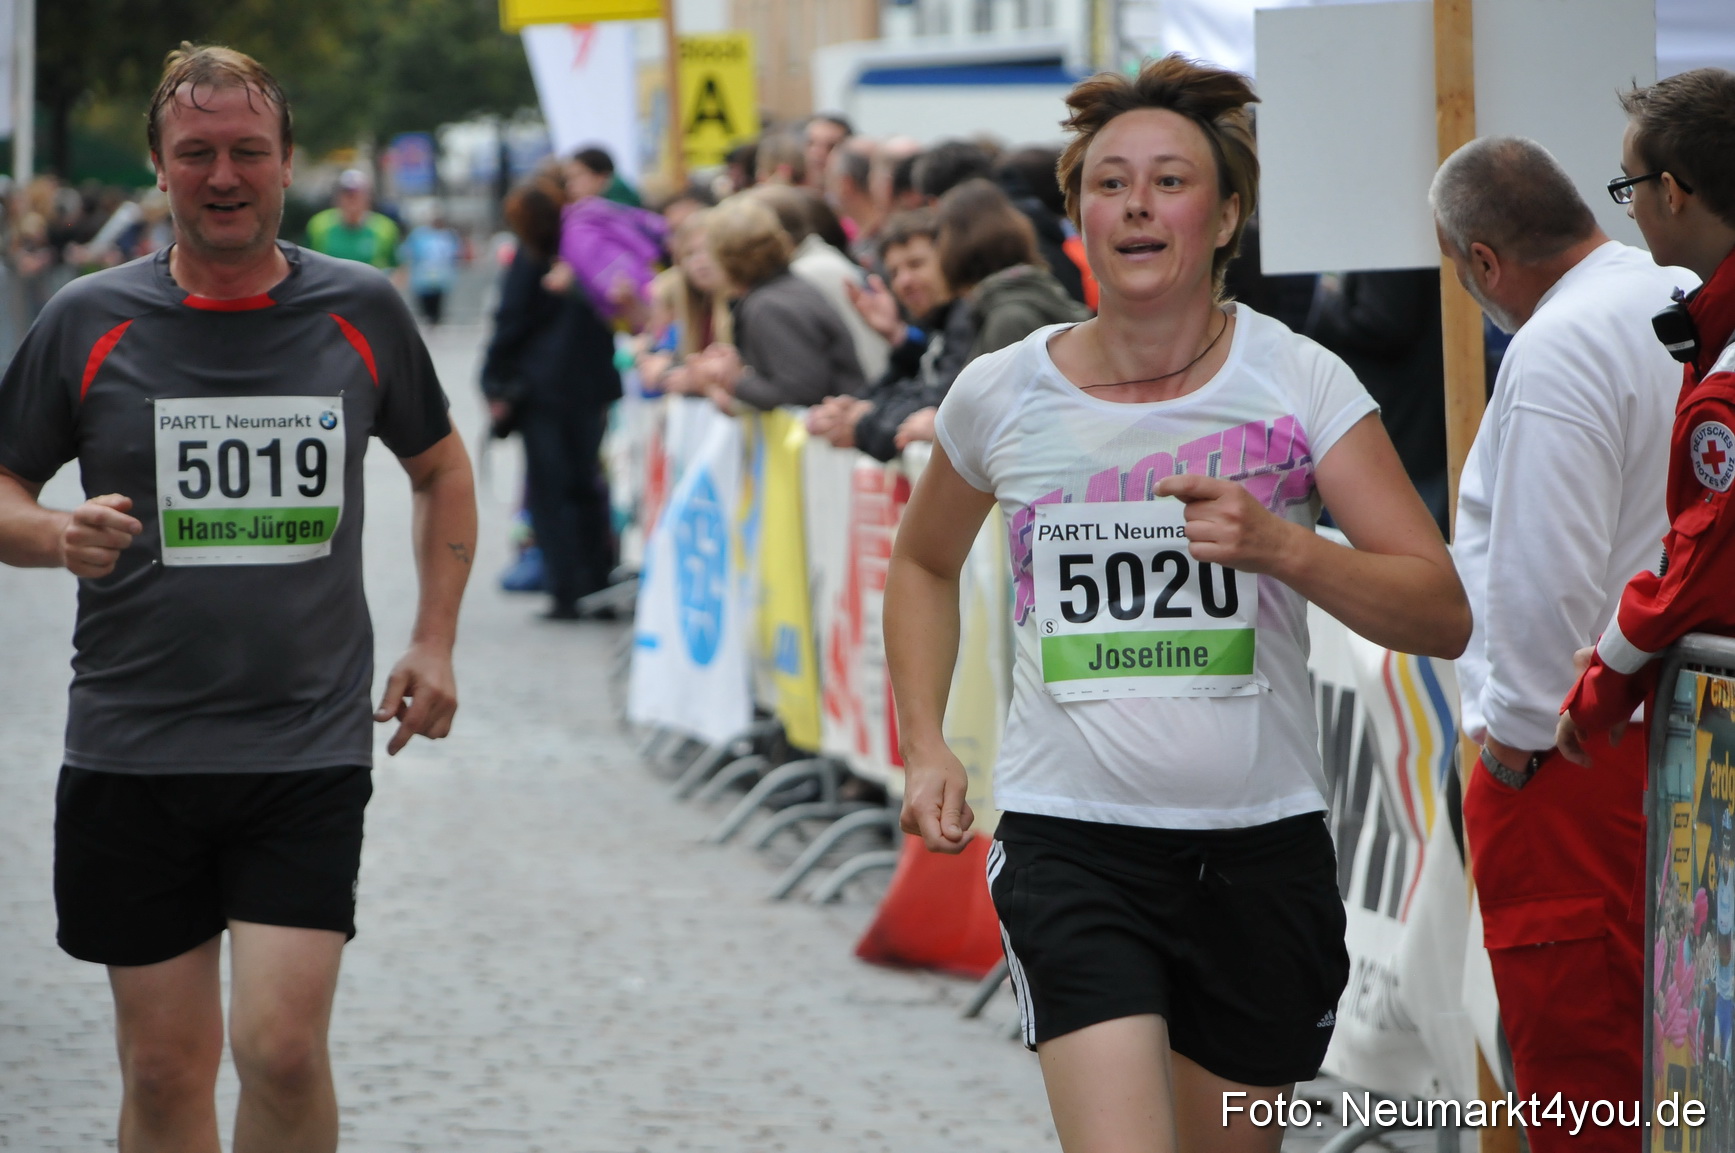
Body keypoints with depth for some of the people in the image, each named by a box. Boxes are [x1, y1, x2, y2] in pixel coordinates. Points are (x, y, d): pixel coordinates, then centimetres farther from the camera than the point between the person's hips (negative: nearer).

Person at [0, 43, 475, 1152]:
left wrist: (434, 642, 10)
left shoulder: (363, 311, 4)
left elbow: (441, 467, 19)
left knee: (283, 1048, -13)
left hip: (311, 749, 0)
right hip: (132, 755, 0)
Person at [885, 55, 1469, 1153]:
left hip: (1263, 847, 1)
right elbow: (924, 564, 22)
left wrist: (1279, 546, -24)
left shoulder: (1298, 382, -4)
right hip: (1070, 843, -1)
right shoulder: (1002, 395, 0)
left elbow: (1443, 616, -8)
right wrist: (925, 747, 9)